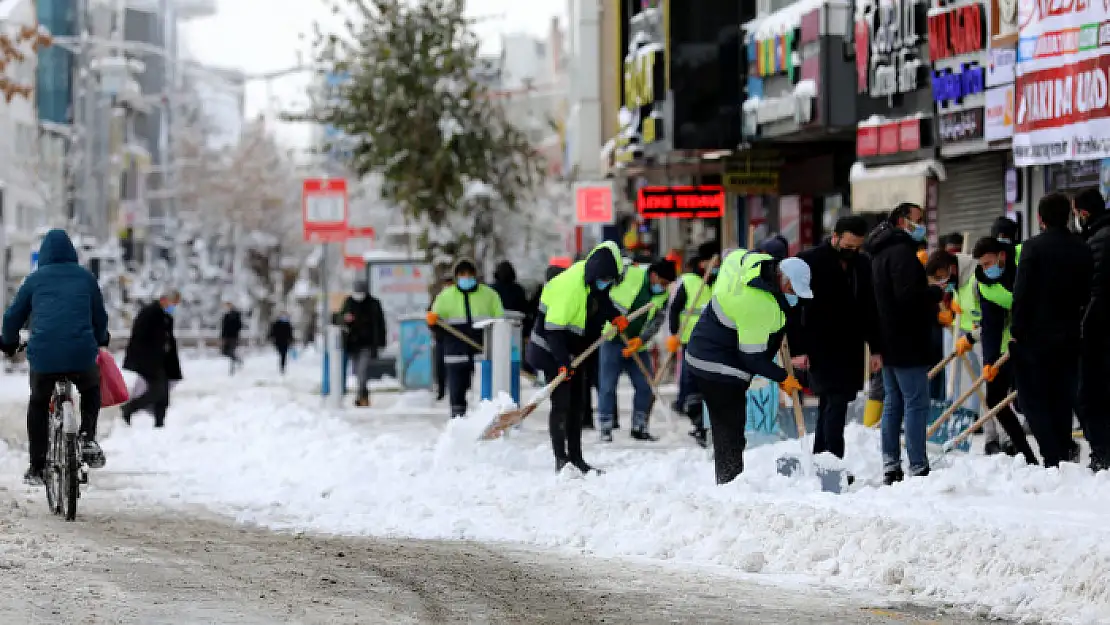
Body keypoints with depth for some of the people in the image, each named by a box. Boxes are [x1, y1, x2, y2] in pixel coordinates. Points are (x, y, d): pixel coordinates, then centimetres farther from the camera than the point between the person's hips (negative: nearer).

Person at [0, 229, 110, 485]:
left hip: (43, 355, 0)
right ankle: (88, 438, 8)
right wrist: (100, 340, 41)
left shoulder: (35, 279, 10)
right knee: (91, 391, 31)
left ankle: (36, 467, 18)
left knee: (38, 405, 22)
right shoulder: (85, 277, 12)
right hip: (81, 355, 0)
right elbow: (100, 315, 20)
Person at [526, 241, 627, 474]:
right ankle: (561, 459, -8)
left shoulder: (595, 279, -3)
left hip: (573, 353, 9)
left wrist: (615, 315, 2)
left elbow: (601, 299, 22)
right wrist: (562, 361, -32)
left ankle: (576, 458, 18)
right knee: (561, 403, -11)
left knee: (577, 403, 11)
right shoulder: (570, 285, -30)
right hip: (552, 352, -9)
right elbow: (554, 328, -30)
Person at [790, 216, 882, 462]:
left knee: (829, 405, 9)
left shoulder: (863, 265, 9)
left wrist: (876, 349, 11)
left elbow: (871, 310, 16)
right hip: (821, 348, -5)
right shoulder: (809, 262, -7)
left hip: (851, 350, 5)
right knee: (835, 403, -13)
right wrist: (798, 349, -13)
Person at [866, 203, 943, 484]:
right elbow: (908, 294, -25)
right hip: (907, 343, -10)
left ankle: (891, 467, 16)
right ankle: (918, 468, -11)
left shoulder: (882, 252, 18)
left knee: (893, 402, 14)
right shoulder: (902, 251, -15)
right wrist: (936, 294, -9)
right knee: (916, 403, -9)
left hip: (888, 342, 10)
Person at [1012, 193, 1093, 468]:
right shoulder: (1082, 250, 4)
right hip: (1069, 338, 5)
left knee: (1033, 399, 0)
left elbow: (1021, 293, -13)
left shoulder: (1034, 247, -11)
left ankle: (1053, 457, -12)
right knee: (1063, 401, 12)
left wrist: (1017, 331, -6)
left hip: (1036, 336, -5)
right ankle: (1064, 455, 13)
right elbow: (1087, 294, 9)